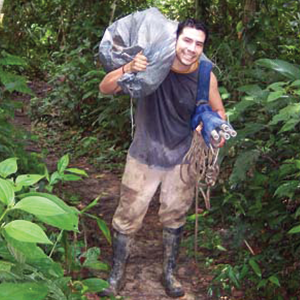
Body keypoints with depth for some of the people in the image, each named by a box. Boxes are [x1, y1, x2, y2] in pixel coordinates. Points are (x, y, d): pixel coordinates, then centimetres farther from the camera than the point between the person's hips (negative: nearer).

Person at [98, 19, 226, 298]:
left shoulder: (206, 77, -14)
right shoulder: (151, 63, -20)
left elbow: (218, 111, 4)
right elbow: (105, 89, -21)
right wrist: (128, 68, -39)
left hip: (182, 160, 2)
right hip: (144, 156, -1)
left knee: (174, 218, 18)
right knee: (128, 216, 7)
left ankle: (169, 273, 39)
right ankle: (116, 275, 28)